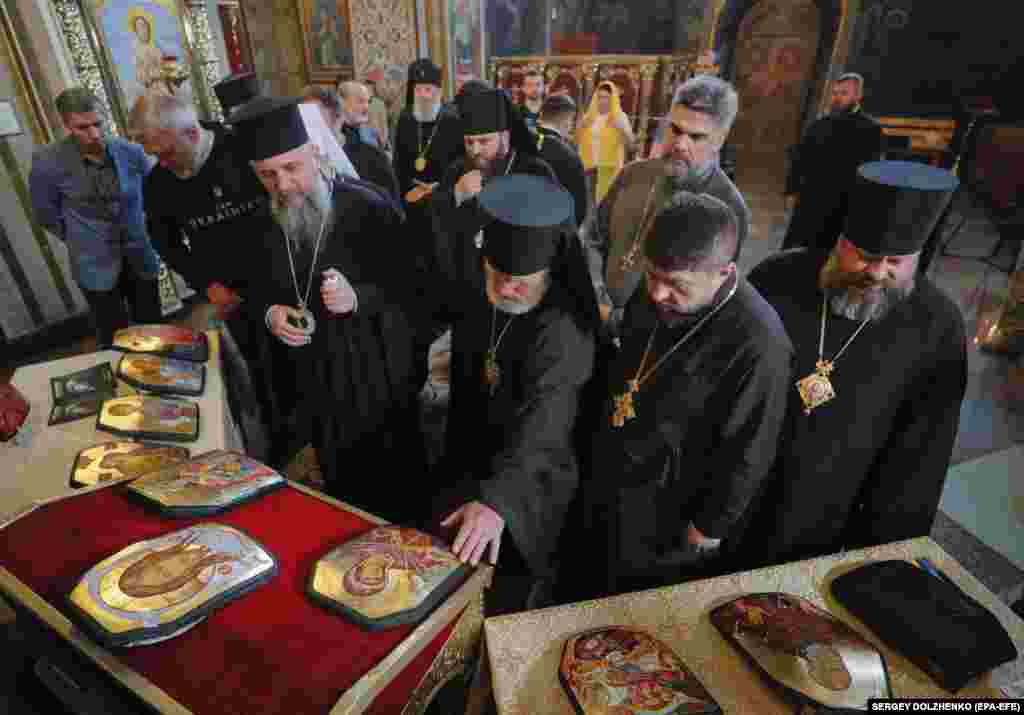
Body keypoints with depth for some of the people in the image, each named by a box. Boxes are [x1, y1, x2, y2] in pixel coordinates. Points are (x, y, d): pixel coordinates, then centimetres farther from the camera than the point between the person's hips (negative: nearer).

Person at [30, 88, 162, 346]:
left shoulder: (130, 152, -7)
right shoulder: (47, 162, -12)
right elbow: (47, 216, 1)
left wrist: (139, 232, 8)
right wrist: (83, 241, 7)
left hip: (141, 257, 2)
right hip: (97, 266, -2)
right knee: (115, 340, 9)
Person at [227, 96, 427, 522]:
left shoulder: (368, 207, -18)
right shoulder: (264, 224, 0)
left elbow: (412, 284, -13)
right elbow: (257, 288, 14)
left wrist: (359, 298, -30)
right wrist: (269, 313, -9)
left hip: (380, 368, -4)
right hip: (315, 373, 5)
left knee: (399, 474, 13)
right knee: (341, 479, 23)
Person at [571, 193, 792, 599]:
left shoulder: (758, 345, -32)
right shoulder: (652, 297, -10)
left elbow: (747, 458, -21)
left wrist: (707, 529, -9)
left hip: (667, 532, -6)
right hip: (605, 492, 6)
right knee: (592, 599, 30)